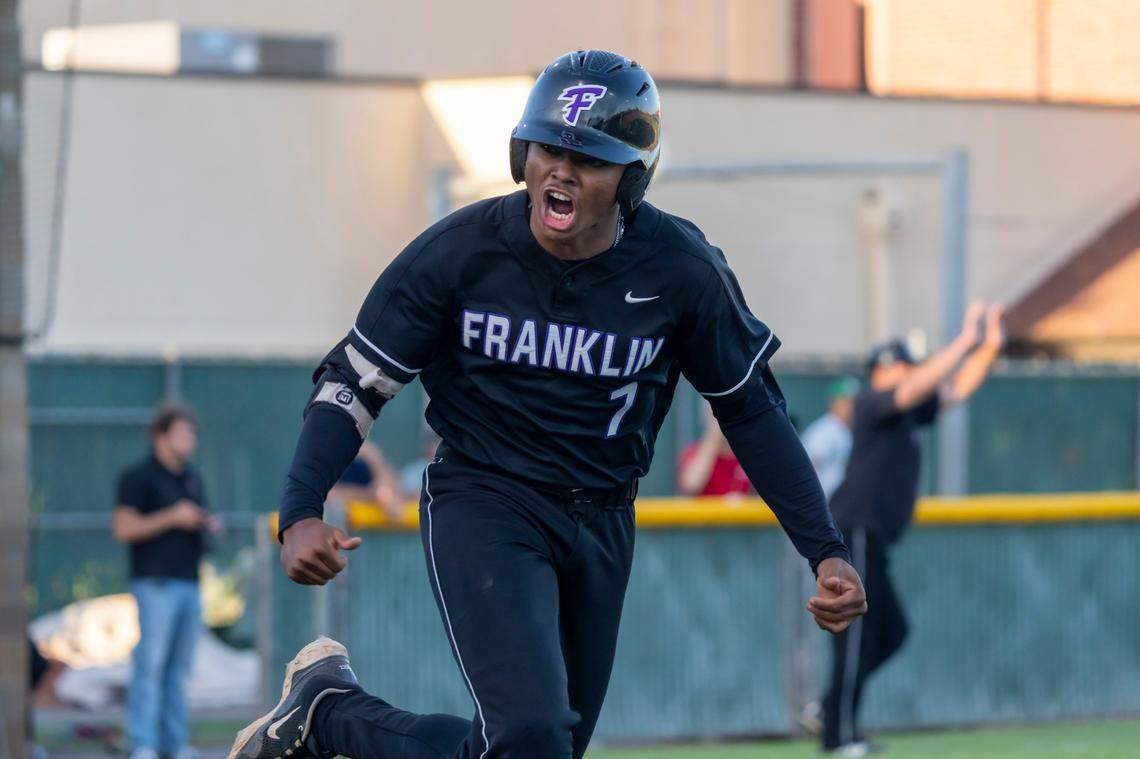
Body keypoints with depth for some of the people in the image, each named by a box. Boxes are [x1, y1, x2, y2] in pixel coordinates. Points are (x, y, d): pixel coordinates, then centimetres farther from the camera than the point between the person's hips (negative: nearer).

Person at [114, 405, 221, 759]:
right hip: (155, 583, -7)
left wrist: (211, 525, 4)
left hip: (189, 582, 7)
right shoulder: (139, 477, -4)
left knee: (179, 665, 5)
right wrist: (172, 517, -17)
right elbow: (124, 528, -10)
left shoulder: (192, 477, 18)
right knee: (150, 663, -11)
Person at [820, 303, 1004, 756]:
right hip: (854, 529, -10)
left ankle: (831, 711, 18)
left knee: (891, 631, 13)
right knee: (857, 631, -11)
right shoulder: (871, 404, -8)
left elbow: (957, 390, 20)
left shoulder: (909, 412, 17)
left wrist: (990, 346, 8)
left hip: (872, 539, 10)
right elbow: (917, 387, -24)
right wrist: (965, 341, -21)